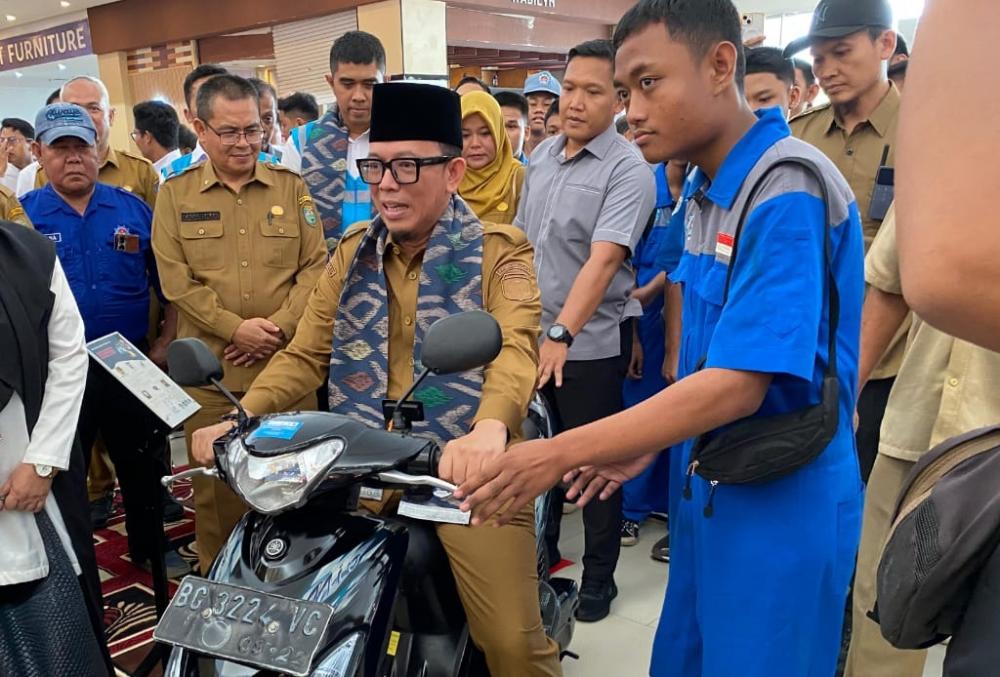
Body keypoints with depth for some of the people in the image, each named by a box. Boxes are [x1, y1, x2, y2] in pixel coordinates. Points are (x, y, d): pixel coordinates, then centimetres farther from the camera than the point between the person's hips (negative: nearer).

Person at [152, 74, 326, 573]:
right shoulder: (175, 194, 5)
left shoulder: (291, 187, 7)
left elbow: (315, 266, 2)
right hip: (210, 367, 0)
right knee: (215, 484, 7)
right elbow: (175, 280, -2)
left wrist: (279, 326, -11)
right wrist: (234, 328, -13)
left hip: (287, 362, 1)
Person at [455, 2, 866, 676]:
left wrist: (558, 455, -25)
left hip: (782, 502, -8)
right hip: (709, 487, 8)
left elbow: (737, 385, -26)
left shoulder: (787, 189, -22)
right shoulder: (705, 188, 6)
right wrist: (647, 442, 7)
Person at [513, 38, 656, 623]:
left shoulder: (628, 169, -13)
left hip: (591, 342, -6)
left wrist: (561, 335, -34)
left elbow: (603, 258, -25)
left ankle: (599, 576, 25)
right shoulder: (542, 156, 8)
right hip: (531, 335, 6)